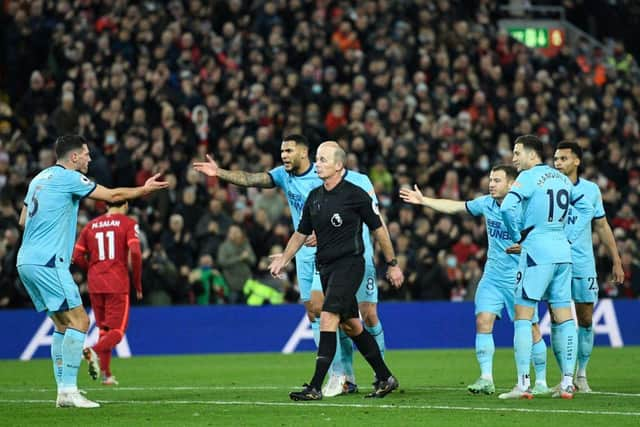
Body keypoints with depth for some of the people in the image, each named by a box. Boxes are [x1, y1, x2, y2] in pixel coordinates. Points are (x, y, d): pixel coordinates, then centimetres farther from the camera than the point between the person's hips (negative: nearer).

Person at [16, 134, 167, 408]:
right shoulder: (68, 177, -7)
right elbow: (112, 195, -4)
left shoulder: (40, 178, 18)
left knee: (63, 324, 13)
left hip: (27, 261, 9)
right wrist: (145, 190, 9)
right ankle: (68, 391, -14)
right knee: (79, 321, -9)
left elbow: (23, 220, 24)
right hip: (48, 261, -9)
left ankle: (63, 390, 9)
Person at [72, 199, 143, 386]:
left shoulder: (91, 225, 11)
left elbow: (77, 257, 6)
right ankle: (94, 351, -30)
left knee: (104, 329, 17)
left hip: (95, 286, 4)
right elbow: (135, 253, -13)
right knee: (117, 331, -1)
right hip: (118, 285, -4)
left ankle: (106, 373, 10)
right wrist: (138, 283, -3)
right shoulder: (128, 223, 0)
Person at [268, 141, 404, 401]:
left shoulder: (356, 195, -10)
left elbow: (378, 229, -2)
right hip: (325, 267, 8)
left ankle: (315, 387, -20)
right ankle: (385, 378, 25)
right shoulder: (314, 197, 9)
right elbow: (302, 233, 21)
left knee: (328, 318, -18)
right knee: (350, 325, 13)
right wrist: (284, 259, 13)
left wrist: (392, 264, 2)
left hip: (349, 264, -7)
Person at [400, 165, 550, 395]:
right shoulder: (487, 203, 3)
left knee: (531, 328, -3)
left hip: (519, 278, -5)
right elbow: (454, 207, 12)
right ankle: (486, 379, -4)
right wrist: (423, 200, 10)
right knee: (483, 320, -8)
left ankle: (541, 381, 10)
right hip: (492, 275, 5)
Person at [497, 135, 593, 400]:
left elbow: (507, 207, -20)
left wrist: (518, 237, -7)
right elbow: (587, 210, 22)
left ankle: (523, 384, -8)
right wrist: (569, 239, 16)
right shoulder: (562, 179, 15)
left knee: (523, 315, -3)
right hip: (563, 253, 7)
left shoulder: (529, 177, -7)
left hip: (537, 251, -7)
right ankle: (567, 383, 7)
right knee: (564, 317, 7)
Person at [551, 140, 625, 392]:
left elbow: (602, 227, 13)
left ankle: (581, 374, 15)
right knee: (558, 320, -3)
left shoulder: (591, 190, 6)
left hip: (584, 265, 2)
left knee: (585, 321, 3)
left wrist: (616, 262, 12)